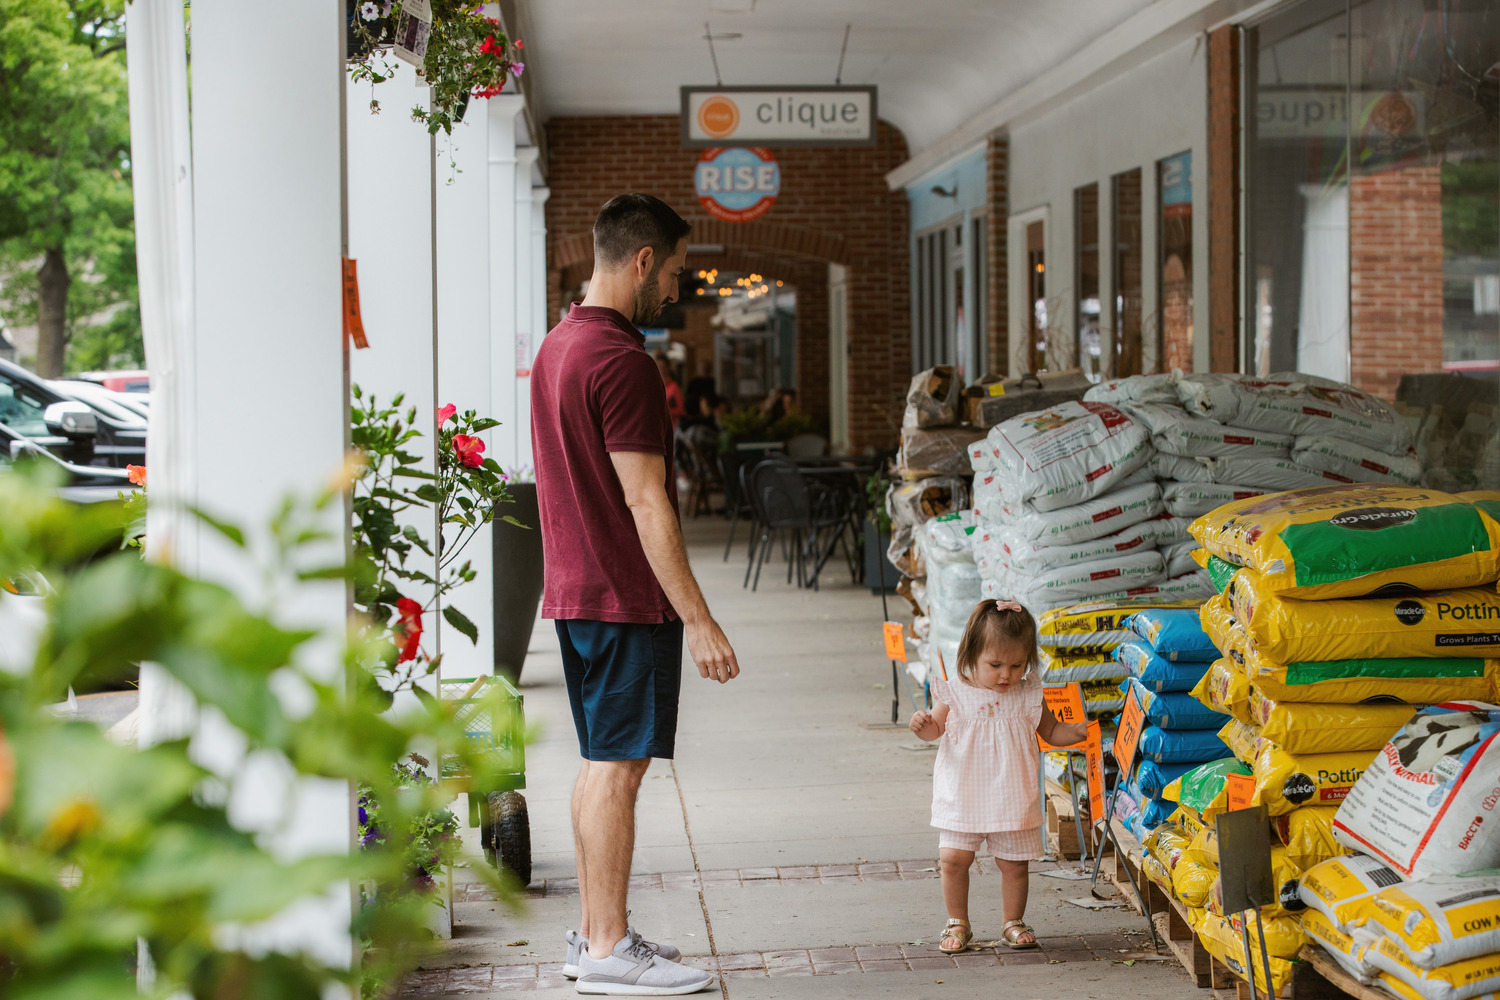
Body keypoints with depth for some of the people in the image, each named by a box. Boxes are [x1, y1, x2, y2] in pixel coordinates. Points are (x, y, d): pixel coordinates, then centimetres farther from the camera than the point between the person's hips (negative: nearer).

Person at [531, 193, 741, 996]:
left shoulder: (557, 345, 13)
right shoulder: (620, 359, -18)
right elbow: (643, 501, -21)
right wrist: (698, 620, -19)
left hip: (573, 589, 10)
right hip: (627, 597, -10)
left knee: (600, 764, 15)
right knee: (617, 769, -4)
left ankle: (595, 932, 22)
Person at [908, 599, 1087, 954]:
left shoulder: (1028, 695, -3)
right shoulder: (956, 692, -7)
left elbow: (1051, 732, 7)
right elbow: (936, 728, 3)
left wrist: (1075, 732, -13)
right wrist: (923, 725, -20)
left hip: (1012, 799, 1)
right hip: (963, 797, -1)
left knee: (1013, 862, 8)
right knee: (952, 858, -4)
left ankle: (1013, 923, 27)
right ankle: (958, 924, 15)